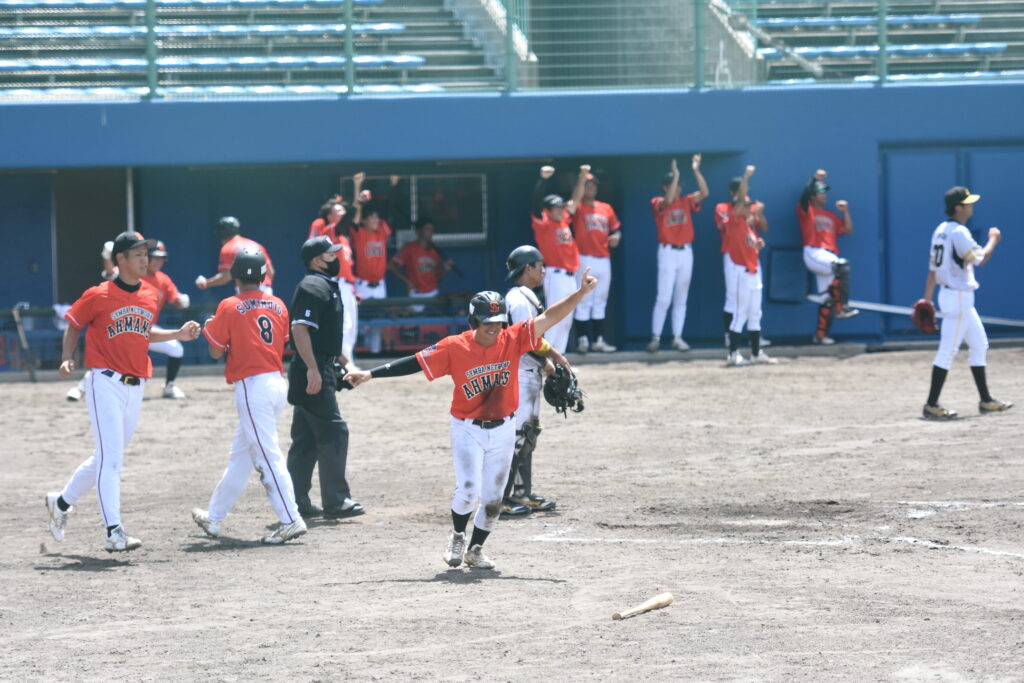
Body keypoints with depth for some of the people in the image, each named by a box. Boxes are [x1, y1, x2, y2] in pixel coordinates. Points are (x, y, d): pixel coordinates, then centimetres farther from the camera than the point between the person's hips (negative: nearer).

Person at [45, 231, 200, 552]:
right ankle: (114, 532, -15)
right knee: (110, 457, -13)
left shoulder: (152, 296, 10)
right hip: (105, 383, -6)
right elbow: (73, 326, 4)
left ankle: (61, 502, 33)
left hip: (135, 387, 6)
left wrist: (178, 334, 12)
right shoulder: (98, 296, -7)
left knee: (108, 458, 14)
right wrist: (67, 359, -11)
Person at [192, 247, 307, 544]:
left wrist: (210, 328, 15)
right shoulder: (278, 305, 9)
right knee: (240, 455, 18)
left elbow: (216, 352, -3)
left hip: (251, 386, -7)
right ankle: (214, 517, 30)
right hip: (278, 383, 7)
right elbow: (281, 345, 13)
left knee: (268, 456, -9)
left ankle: (291, 520, -16)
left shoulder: (230, 307, -7)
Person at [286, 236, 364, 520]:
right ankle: (335, 501, -6)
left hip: (318, 371, 11)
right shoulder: (314, 287, -14)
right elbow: (300, 328, -24)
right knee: (334, 432, -8)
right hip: (314, 372, -11)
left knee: (306, 438, 12)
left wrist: (339, 358, 29)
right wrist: (313, 369, -28)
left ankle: (297, 503, 16)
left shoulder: (326, 286, 18)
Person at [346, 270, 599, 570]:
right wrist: (371, 374, -14)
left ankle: (475, 550, 29)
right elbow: (414, 363, -11)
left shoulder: (513, 339, -8)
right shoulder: (454, 347, -13)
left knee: (493, 498, 8)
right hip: (467, 430, -3)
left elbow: (549, 317, -13)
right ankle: (457, 537, 14)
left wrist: (581, 293, -24)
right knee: (468, 490, -16)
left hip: (503, 430, 3)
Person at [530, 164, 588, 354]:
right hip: (555, 275, -8)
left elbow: (575, 200, 20)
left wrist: (582, 178, 11)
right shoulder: (543, 223, -6)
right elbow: (536, 203, -21)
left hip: (570, 276, 8)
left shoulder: (564, 220, 12)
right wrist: (543, 180, -29)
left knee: (566, 320, 10)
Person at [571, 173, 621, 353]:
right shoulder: (578, 208, -2)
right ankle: (583, 340, -4)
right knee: (584, 301, -5)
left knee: (600, 302, 10)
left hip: (604, 260, 5)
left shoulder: (606, 208, 13)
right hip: (585, 260, -5)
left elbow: (616, 227, 18)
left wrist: (616, 236, -5)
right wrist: (583, 177, -32)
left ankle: (599, 340, 16)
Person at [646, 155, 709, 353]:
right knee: (664, 298, -8)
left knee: (681, 298, 7)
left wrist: (696, 170, -12)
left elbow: (704, 193, -5)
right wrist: (676, 175, -24)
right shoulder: (658, 203, -4)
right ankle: (655, 338, -3)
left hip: (686, 252, 5)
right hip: (667, 252, -5)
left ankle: (677, 337, 11)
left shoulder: (686, 202, 8)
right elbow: (668, 200, -25)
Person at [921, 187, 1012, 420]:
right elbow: (981, 259, -22)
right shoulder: (958, 232, -17)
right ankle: (932, 405, -7)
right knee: (948, 350, -8)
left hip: (955, 296, 10)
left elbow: (932, 269, 13)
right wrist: (993, 240, -5)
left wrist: (927, 300, 14)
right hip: (958, 297, -10)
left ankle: (986, 400, 19)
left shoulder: (941, 230, 11)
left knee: (979, 344, 15)